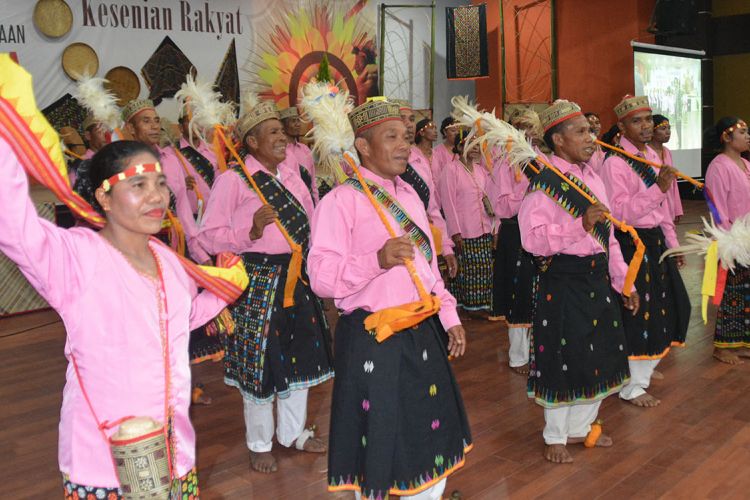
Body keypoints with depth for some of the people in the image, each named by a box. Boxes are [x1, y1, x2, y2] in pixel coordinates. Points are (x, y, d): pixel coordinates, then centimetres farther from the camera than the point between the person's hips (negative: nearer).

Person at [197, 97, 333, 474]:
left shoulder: (291, 172, 9)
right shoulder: (232, 179, -11)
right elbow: (210, 237, -14)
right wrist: (252, 231, -26)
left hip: (295, 276, 7)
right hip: (257, 279, -6)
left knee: (300, 354, 16)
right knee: (259, 360, 5)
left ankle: (293, 432, 37)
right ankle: (259, 445, 27)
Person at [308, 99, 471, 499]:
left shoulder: (408, 194, 12)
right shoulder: (342, 200, -12)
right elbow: (321, 277, -19)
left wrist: (449, 316, 14)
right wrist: (377, 260, -31)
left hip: (422, 331, 7)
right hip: (372, 338, -7)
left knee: (432, 430, 18)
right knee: (379, 437, 7)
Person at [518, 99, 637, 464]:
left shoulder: (592, 177, 11)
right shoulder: (544, 183, -12)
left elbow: (608, 237, 15)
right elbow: (532, 239, -22)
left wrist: (622, 281, 12)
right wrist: (581, 225, -27)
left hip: (598, 277, 8)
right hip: (563, 280, -8)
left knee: (601, 355, 16)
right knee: (563, 358, 4)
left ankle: (580, 427, 36)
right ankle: (555, 437, 25)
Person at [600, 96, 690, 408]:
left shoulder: (652, 157, 10)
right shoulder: (614, 163, -16)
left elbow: (662, 207, 16)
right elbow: (620, 212, -24)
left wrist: (672, 244, 16)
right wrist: (658, 188, -30)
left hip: (655, 241, 9)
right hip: (631, 244, -9)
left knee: (664, 306, 17)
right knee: (636, 312, 0)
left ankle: (644, 368, 39)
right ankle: (632, 386, 17)